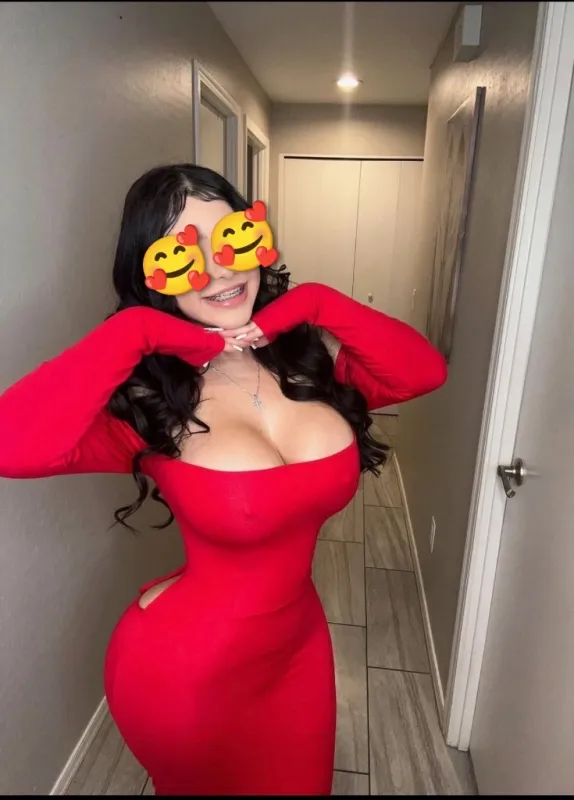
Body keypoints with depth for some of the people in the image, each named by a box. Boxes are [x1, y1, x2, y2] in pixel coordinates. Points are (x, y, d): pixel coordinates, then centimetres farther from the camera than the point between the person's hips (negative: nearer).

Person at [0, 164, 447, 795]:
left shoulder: (308, 358, -9)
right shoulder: (141, 402, -22)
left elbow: (425, 370, -6)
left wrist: (319, 304, -16)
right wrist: (131, 331, -30)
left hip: (298, 646, 5)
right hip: (186, 670, -4)